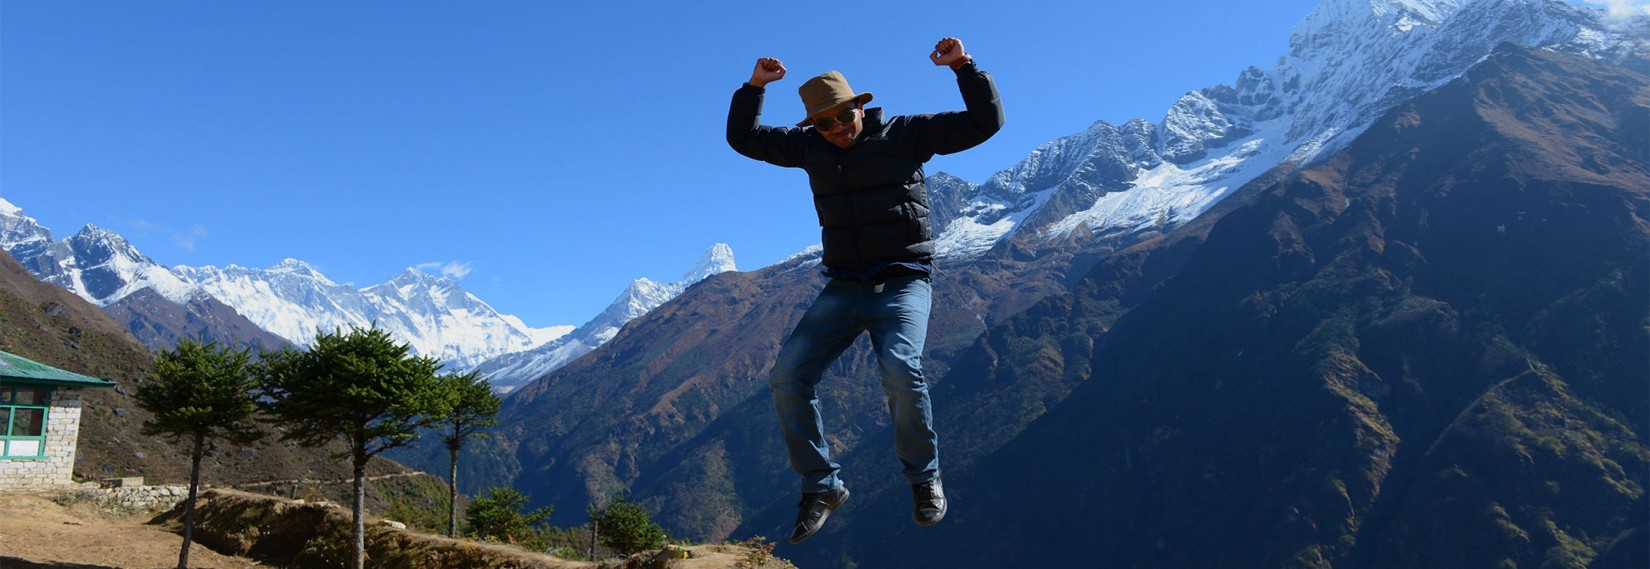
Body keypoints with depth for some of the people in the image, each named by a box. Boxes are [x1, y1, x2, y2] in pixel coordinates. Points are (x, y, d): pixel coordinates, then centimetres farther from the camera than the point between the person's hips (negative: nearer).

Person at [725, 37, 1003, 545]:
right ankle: (821, 488, 4)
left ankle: (924, 478, -5)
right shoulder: (808, 147, 9)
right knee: (787, 378, -11)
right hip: (843, 288, 5)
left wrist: (963, 66, -14)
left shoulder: (904, 134, -2)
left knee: (900, 371, -30)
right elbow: (743, 138, 18)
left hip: (903, 282, -4)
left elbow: (985, 122, -3)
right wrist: (753, 86, 4)